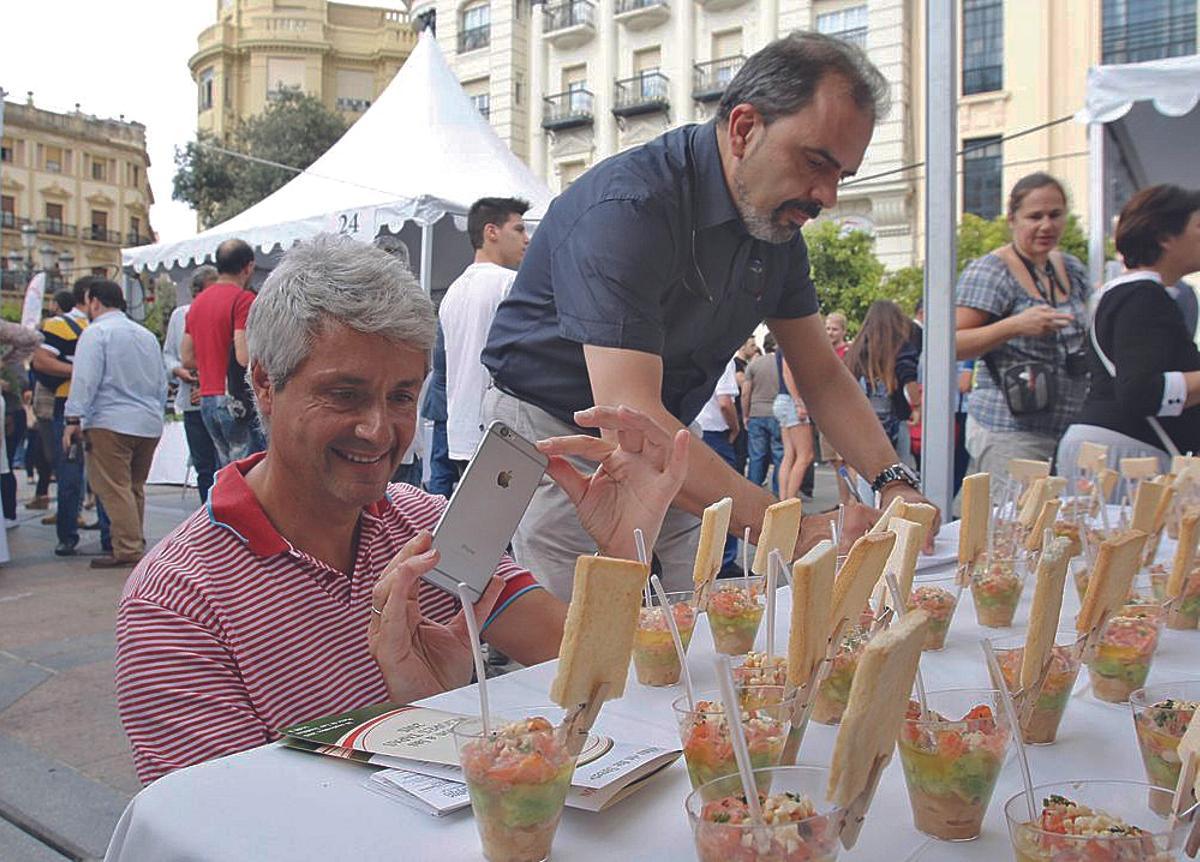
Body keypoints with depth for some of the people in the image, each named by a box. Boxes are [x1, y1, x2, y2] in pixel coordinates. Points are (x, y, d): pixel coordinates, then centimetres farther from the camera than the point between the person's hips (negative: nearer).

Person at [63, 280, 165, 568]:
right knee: (135, 487, 16)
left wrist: (73, 419, -15)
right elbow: (162, 384, 20)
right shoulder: (147, 335, 17)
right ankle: (136, 544, 20)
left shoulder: (96, 332, -4)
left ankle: (127, 550, -10)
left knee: (114, 488, -6)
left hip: (110, 423, -7)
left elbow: (85, 379, -14)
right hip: (150, 424, 7)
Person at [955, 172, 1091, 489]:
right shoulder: (989, 272, -8)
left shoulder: (1072, 269, 14)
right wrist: (1015, 325, -26)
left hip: (1069, 430, 7)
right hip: (1010, 433, -7)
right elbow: (953, 345, -15)